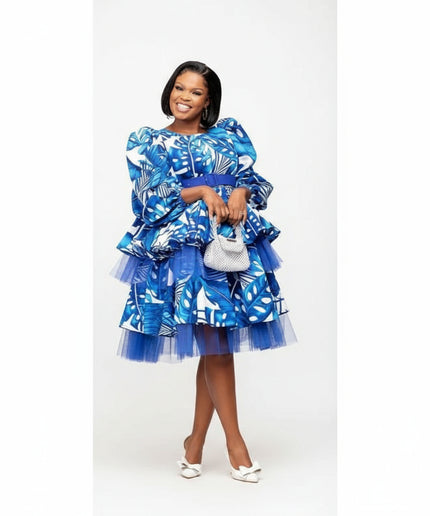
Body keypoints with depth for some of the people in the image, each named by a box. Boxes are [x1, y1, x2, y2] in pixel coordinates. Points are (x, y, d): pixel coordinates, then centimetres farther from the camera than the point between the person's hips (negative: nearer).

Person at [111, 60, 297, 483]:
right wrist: (202, 193, -16)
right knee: (214, 340, -8)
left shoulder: (229, 134, 17)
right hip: (184, 243, -2)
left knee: (215, 341, 1)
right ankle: (234, 441, 3)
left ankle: (196, 439, 14)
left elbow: (253, 178, 10)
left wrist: (240, 194, -13)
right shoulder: (147, 142, 11)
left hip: (234, 240, 3)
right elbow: (152, 196, -1)